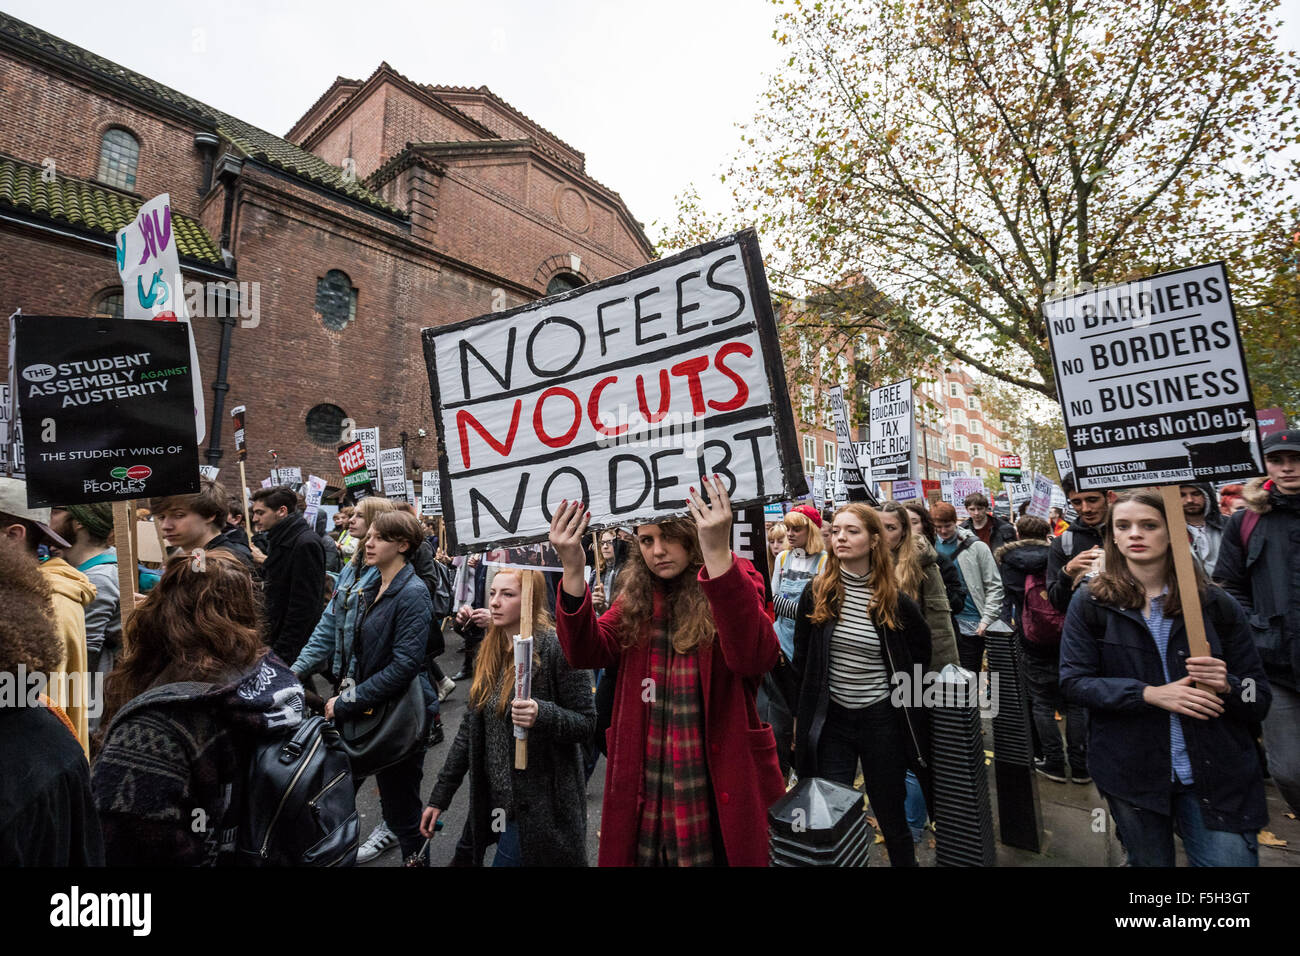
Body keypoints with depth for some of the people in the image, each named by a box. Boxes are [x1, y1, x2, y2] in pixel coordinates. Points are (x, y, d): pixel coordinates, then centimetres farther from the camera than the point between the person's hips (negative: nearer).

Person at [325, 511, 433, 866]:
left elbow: (404, 666, -26)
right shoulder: (373, 589, 6)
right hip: (364, 714, 8)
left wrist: (346, 703, -21)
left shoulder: (412, 593, -21)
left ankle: (417, 858, 31)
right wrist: (347, 687, 0)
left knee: (401, 809, 9)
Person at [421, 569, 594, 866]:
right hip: (497, 799, 7)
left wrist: (541, 714, -33)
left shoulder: (557, 648, -18)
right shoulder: (491, 650, 3)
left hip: (542, 805, -6)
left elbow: (586, 725, -15)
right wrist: (439, 797, 10)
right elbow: (469, 728, 9)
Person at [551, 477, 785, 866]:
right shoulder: (636, 598, 3)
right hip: (644, 780, 4)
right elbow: (586, 653, -10)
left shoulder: (733, 586, -10)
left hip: (717, 781, -3)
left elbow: (756, 659, -29)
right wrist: (573, 573, -26)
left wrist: (718, 556, -39)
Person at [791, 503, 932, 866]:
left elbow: (920, 652, 10)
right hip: (830, 718, 1)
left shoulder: (895, 601, -7)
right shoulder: (816, 594, -5)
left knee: (891, 816, 15)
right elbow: (801, 659, 2)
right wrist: (801, 715, 5)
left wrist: (904, 697, 7)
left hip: (882, 718, 0)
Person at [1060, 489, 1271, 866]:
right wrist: (1150, 694, -21)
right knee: (1149, 861, 18)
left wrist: (1226, 686, -20)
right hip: (1132, 774, 0)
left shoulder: (1215, 604, -3)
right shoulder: (1091, 602, -7)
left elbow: (1259, 697, 1)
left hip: (1217, 775, 1)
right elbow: (1073, 680, -10)